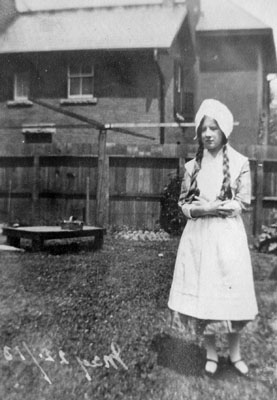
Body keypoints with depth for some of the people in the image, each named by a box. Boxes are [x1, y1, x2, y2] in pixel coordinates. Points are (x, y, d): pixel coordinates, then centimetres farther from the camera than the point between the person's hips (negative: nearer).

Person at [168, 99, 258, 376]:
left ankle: (235, 353, 25)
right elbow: (183, 203, 7)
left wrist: (210, 207, -12)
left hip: (229, 237, -2)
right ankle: (211, 353, 23)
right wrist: (201, 209, -13)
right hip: (198, 237, 2)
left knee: (231, 294, 3)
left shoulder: (240, 162, 0)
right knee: (200, 295, 4)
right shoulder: (192, 166, 7)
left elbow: (243, 202, -4)